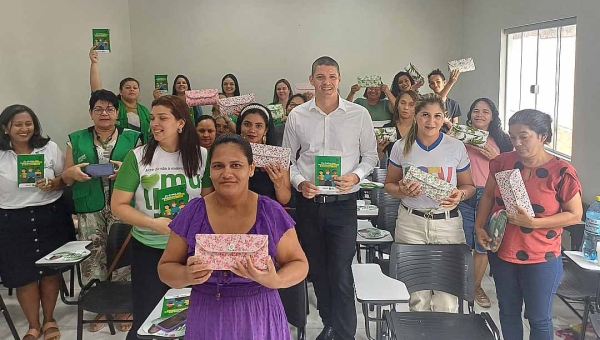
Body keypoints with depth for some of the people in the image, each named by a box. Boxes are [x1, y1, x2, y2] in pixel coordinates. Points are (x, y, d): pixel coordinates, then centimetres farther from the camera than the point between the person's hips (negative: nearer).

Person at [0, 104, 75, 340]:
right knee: (23, 276, 5)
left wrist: (53, 184, -15)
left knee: (50, 271, 11)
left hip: (51, 217, 1)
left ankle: (49, 320, 32)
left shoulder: (49, 147, -1)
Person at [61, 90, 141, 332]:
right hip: (90, 211, 2)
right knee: (92, 259, 2)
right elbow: (65, 178, 14)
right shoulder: (76, 140, 11)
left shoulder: (132, 138, 6)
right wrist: (73, 172, -9)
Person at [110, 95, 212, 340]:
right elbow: (118, 206, -5)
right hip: (148, 249, -1)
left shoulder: (201, 156, -4)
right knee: (146, 319, 10)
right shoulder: (137, 157, -7)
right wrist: (153, 223, -18)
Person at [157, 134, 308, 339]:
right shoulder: (192, 213, -5)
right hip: (206, 321, 1)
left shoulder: (271, 213, -7)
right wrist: (187, 276, -20)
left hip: (260, 319, -1)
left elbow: (299, 264, -2)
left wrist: (275, 280, -22)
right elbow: (165, 268, 1)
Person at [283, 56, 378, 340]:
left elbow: (370, 155, 5)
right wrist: (300, 182, -10)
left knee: (341, 273, -4)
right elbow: (287, 159, 8)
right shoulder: (297, 116, 2)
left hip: (342, 202, -2)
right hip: (308, 202, 3)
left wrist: (355, 176, -13)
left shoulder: (359, 114, -1)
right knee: (317, 270, 15)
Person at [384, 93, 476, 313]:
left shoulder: (457, 148, 3)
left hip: (448, 223, 0)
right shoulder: (402, 147, 3)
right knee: (417, 295, 5)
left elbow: (469, 186, 12)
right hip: (411, 222, 0)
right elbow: (389, 184, 11)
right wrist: (402, 191, -11)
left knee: (446, 298, -2)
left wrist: (460, 194, -11)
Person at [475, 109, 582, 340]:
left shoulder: (562, 172, -13)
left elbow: (575, 215, -9)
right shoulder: (503, 162, -2)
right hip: (501, 252, 4)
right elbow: (488, 196, 9)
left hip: (541, 260, -4)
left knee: (539, 319, 10)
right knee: (508, 313, 19)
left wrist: (534, 222, -21)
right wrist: (479, 226, -5)